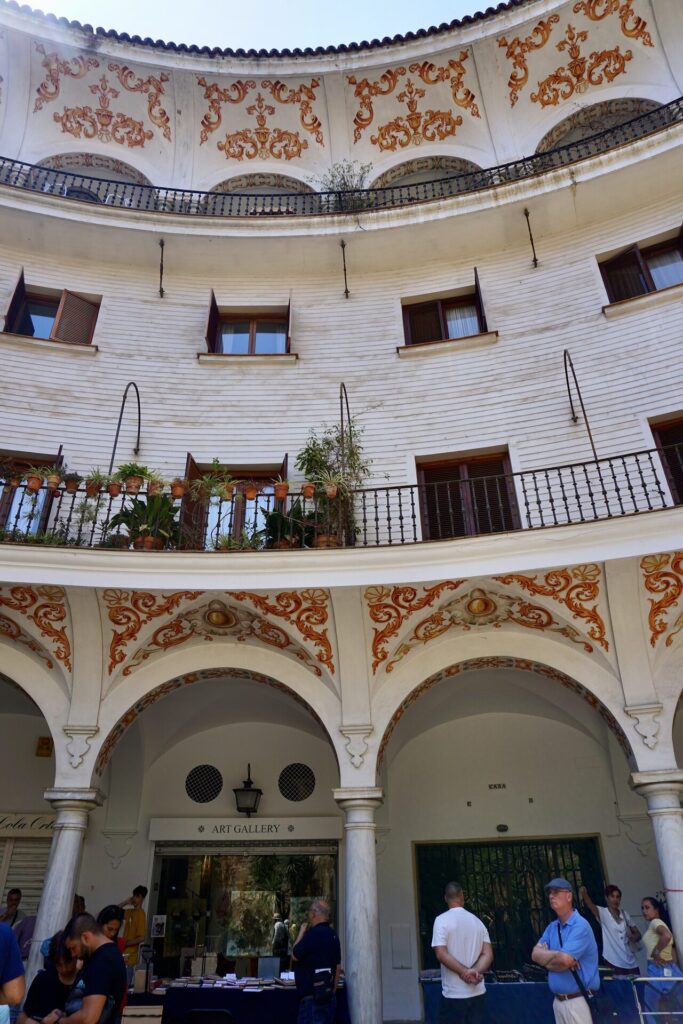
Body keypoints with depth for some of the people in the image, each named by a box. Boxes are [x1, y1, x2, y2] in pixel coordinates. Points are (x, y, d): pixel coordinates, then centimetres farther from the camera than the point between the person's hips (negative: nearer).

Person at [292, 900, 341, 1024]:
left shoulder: (314, 933, -18)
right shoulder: (333, 934, 9)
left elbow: (295, 956, -9)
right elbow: (338, 967, 14)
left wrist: (301, 932, 1)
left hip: (312, 998, -9)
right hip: (328, 997, 9)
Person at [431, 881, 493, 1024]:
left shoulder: (442, 920, -7)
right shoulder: (478, 921, 8)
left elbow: (441, 954, -17)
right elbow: (488, 955, 1)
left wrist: (465, 972, -16)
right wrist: (475, 972, -12)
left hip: (453, 994, -4)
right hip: (478, 992, 5)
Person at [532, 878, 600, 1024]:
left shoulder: (580, 926, -14)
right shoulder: (552, 927, 11)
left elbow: (565, 960, -23)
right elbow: (535, 954, 2)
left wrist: (546, 959, -3)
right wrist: (557, 955, -16)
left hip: (578, 1001, -8)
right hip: (558, 1000, 8)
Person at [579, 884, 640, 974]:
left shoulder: (624, 914, 6)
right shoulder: (602, 913, -9)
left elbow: (637, 933, 16)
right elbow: (590, 905, -29)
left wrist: (634, 937, -9)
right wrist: (584, 893, -50)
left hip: (631, 962, 5)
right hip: (614, 963, -5)